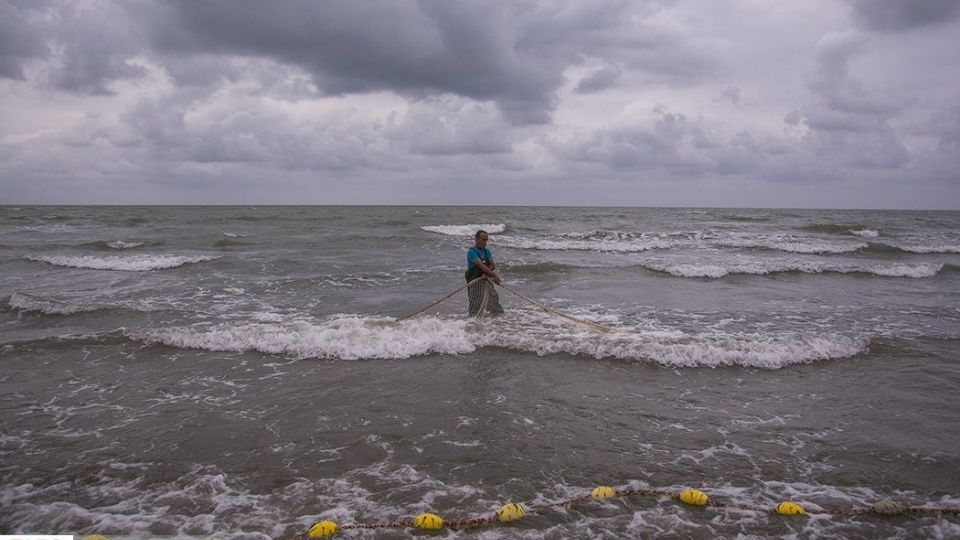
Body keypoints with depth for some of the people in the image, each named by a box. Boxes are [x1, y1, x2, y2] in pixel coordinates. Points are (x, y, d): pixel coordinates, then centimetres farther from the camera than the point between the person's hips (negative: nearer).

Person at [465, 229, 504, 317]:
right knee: (477, 306, -8)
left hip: (486, 281, 7)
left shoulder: (486, 251, 12)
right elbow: (481, 265, -24)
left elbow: (493, 265, 1)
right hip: (475, 282, -7)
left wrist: (487, 273, -20)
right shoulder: (472, 252, -13)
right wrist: (494, 276, -30)